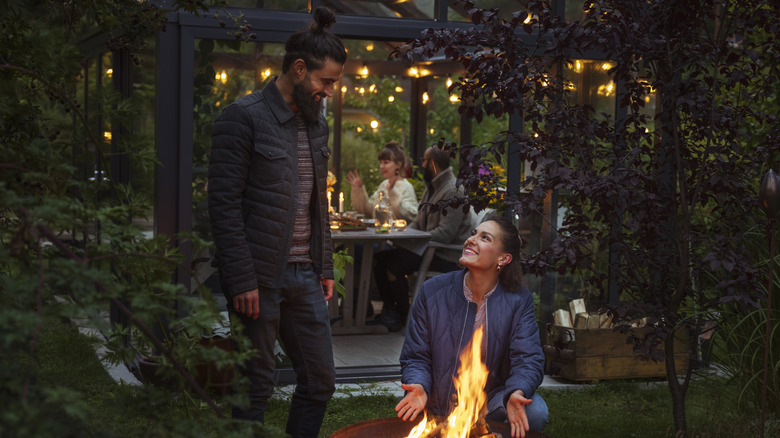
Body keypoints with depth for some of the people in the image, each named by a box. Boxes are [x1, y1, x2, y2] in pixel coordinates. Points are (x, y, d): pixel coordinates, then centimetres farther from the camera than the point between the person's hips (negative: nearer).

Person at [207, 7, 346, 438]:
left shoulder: (316, 120, 13)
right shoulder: (242, 117, -10)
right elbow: (224, 204, -14)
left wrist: (325, 266, 14)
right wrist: (242, 281, -18)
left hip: (305, 275, 7)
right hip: (260, 277, -7)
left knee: (320, 380, 9)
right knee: (255, 388, 2)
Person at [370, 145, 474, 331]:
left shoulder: (453, 191, -16)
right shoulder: (432, 187, 18)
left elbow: (445, 233, -24)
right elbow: (419, 221, 20)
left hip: (446, 256, -10)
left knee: (394, 267, -25)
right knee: (379, 259, -1)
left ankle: (404, 317, -7)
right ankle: (389, 311, 3)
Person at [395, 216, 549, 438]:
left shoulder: (519, 301, -7)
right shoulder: (432, 292, -6)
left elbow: (529, 359, -13)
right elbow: (416, 357, -1)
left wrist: (516, 393, -37)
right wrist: (418, 386, -25)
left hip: (490, 403, -1)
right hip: (438, 409, 1)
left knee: (535, 411, -28)